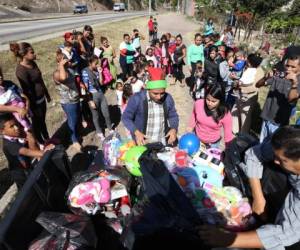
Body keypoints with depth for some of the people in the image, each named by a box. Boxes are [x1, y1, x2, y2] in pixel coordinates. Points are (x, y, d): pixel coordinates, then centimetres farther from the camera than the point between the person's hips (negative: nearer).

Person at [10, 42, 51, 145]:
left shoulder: (32, 63, 0)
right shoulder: (21, 70, -25)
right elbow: (27, 91, -21)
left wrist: (47, 94, 18)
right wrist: (33, 108, -16)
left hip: (41, 98, 8)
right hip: (34, 102, -7)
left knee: (43, 120, 24)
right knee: (37, 123, 14)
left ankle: (47, 139, 45)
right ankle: (42, 143, 35)